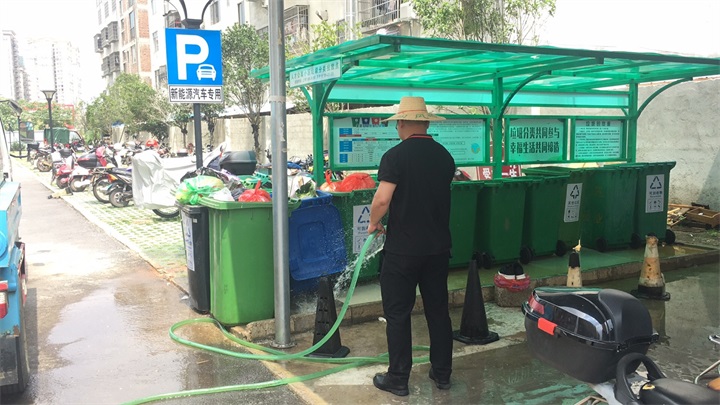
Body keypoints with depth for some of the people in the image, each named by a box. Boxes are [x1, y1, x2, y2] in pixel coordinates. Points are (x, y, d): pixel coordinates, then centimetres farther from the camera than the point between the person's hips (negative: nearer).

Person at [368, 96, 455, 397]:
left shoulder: (395, 156, -13)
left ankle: (398, 379, 15)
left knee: (398, 314, 6)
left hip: (402, 250, -5)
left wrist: (373, 224, -2)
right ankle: (442, 374, 26)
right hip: (439, 247, 5)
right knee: (438, 310, 16)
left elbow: (382, 200, -20)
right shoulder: (445, 157, 5)